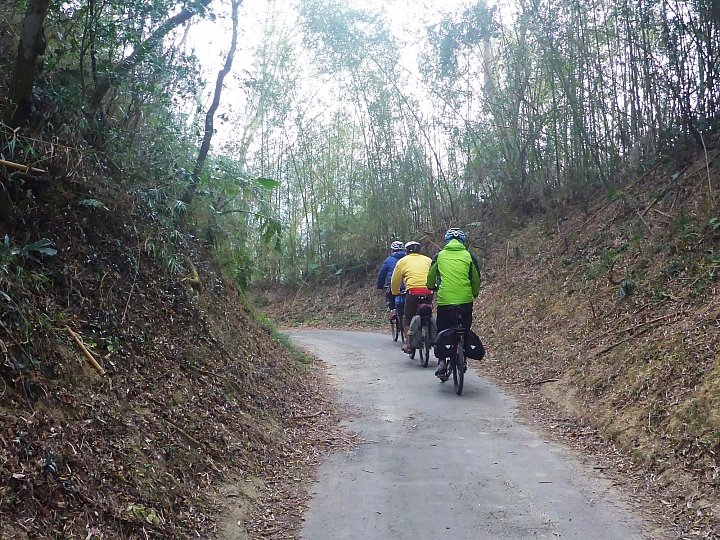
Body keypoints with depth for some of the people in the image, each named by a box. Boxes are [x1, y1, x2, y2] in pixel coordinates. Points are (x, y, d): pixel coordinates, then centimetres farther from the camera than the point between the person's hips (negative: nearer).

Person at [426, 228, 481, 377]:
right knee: (464, 331, 19)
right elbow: (476, 280, 12)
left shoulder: (439, 256, 7)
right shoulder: (469, 256, 6)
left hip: (444, 300, 0)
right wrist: (475, 294, 31)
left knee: (442, 331, 13)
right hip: (465, 300, 0)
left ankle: (442, 362, 0)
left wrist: (431, 287, 38)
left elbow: (430, 277, 16)